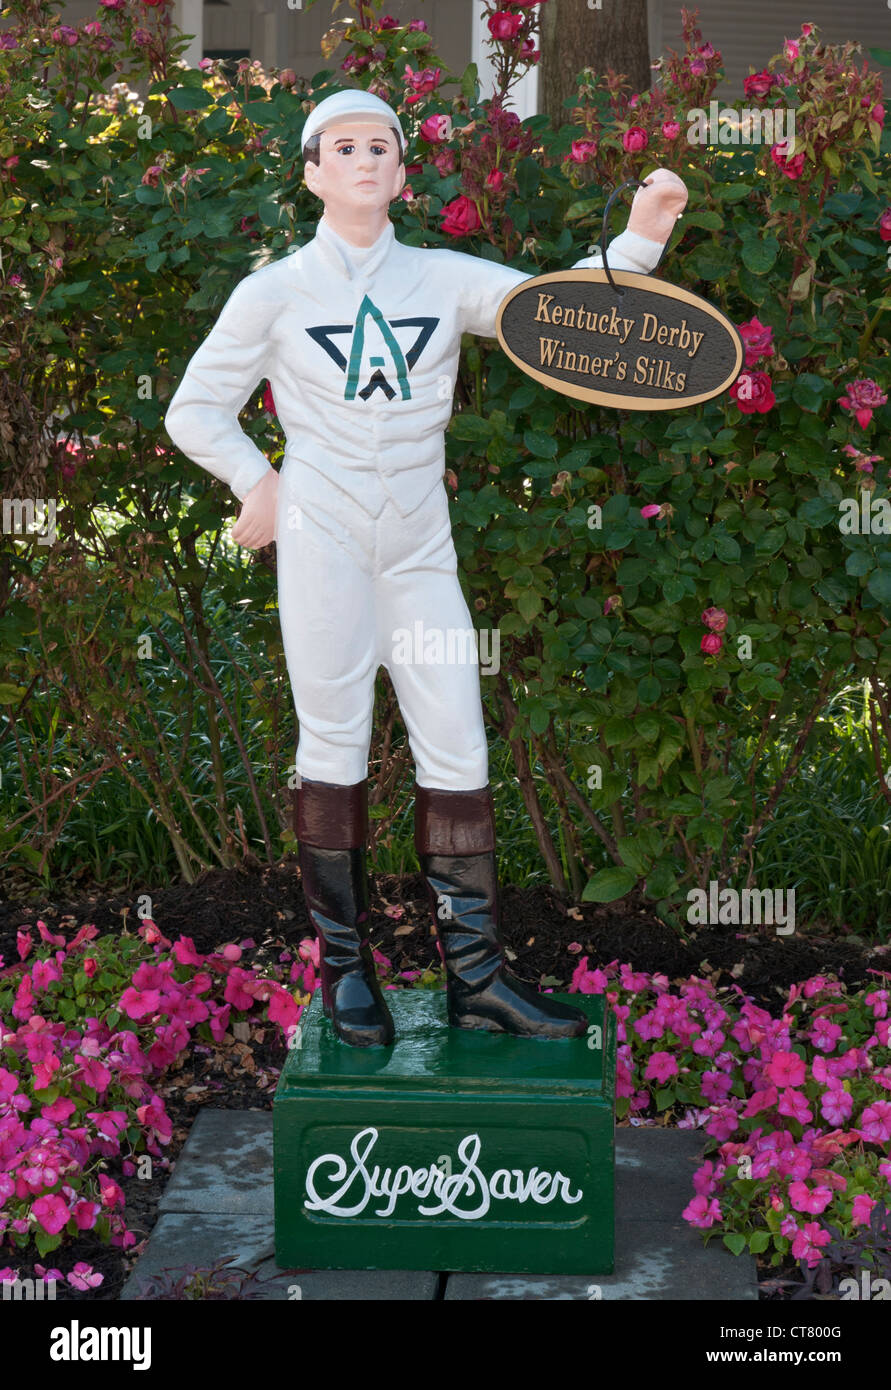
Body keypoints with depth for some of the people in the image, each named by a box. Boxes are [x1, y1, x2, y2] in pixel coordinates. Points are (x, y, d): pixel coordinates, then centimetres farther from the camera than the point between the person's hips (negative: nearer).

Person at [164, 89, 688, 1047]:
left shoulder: (444, 278, 7)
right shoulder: (275, 293, 3)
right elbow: (195, 411, 11)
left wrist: (640, 240, -19)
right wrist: (257, 483, 3)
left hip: (420, 548, 3)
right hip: (322, 543, -2)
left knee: (457, 754, 0)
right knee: (334, 750, 1)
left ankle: (475, 977, 7)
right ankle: (343, 964, 14)